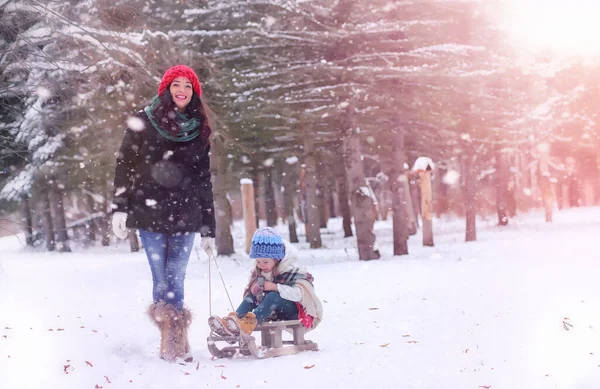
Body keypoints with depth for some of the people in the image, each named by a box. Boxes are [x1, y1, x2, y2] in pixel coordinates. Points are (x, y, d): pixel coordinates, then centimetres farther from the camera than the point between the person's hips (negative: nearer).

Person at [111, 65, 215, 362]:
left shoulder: (199, 130, 13)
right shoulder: (143, 123, 6)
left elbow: (204, 181, 16)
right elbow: (125, 166, 4)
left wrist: (208, 228, 13)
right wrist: (119, 209, -5)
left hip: (185, 218, 2)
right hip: (150, 216, -2)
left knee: (176, 281, -3)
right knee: (162, 281, -6)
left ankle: (173, 342, 4)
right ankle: (174, 340, -1)